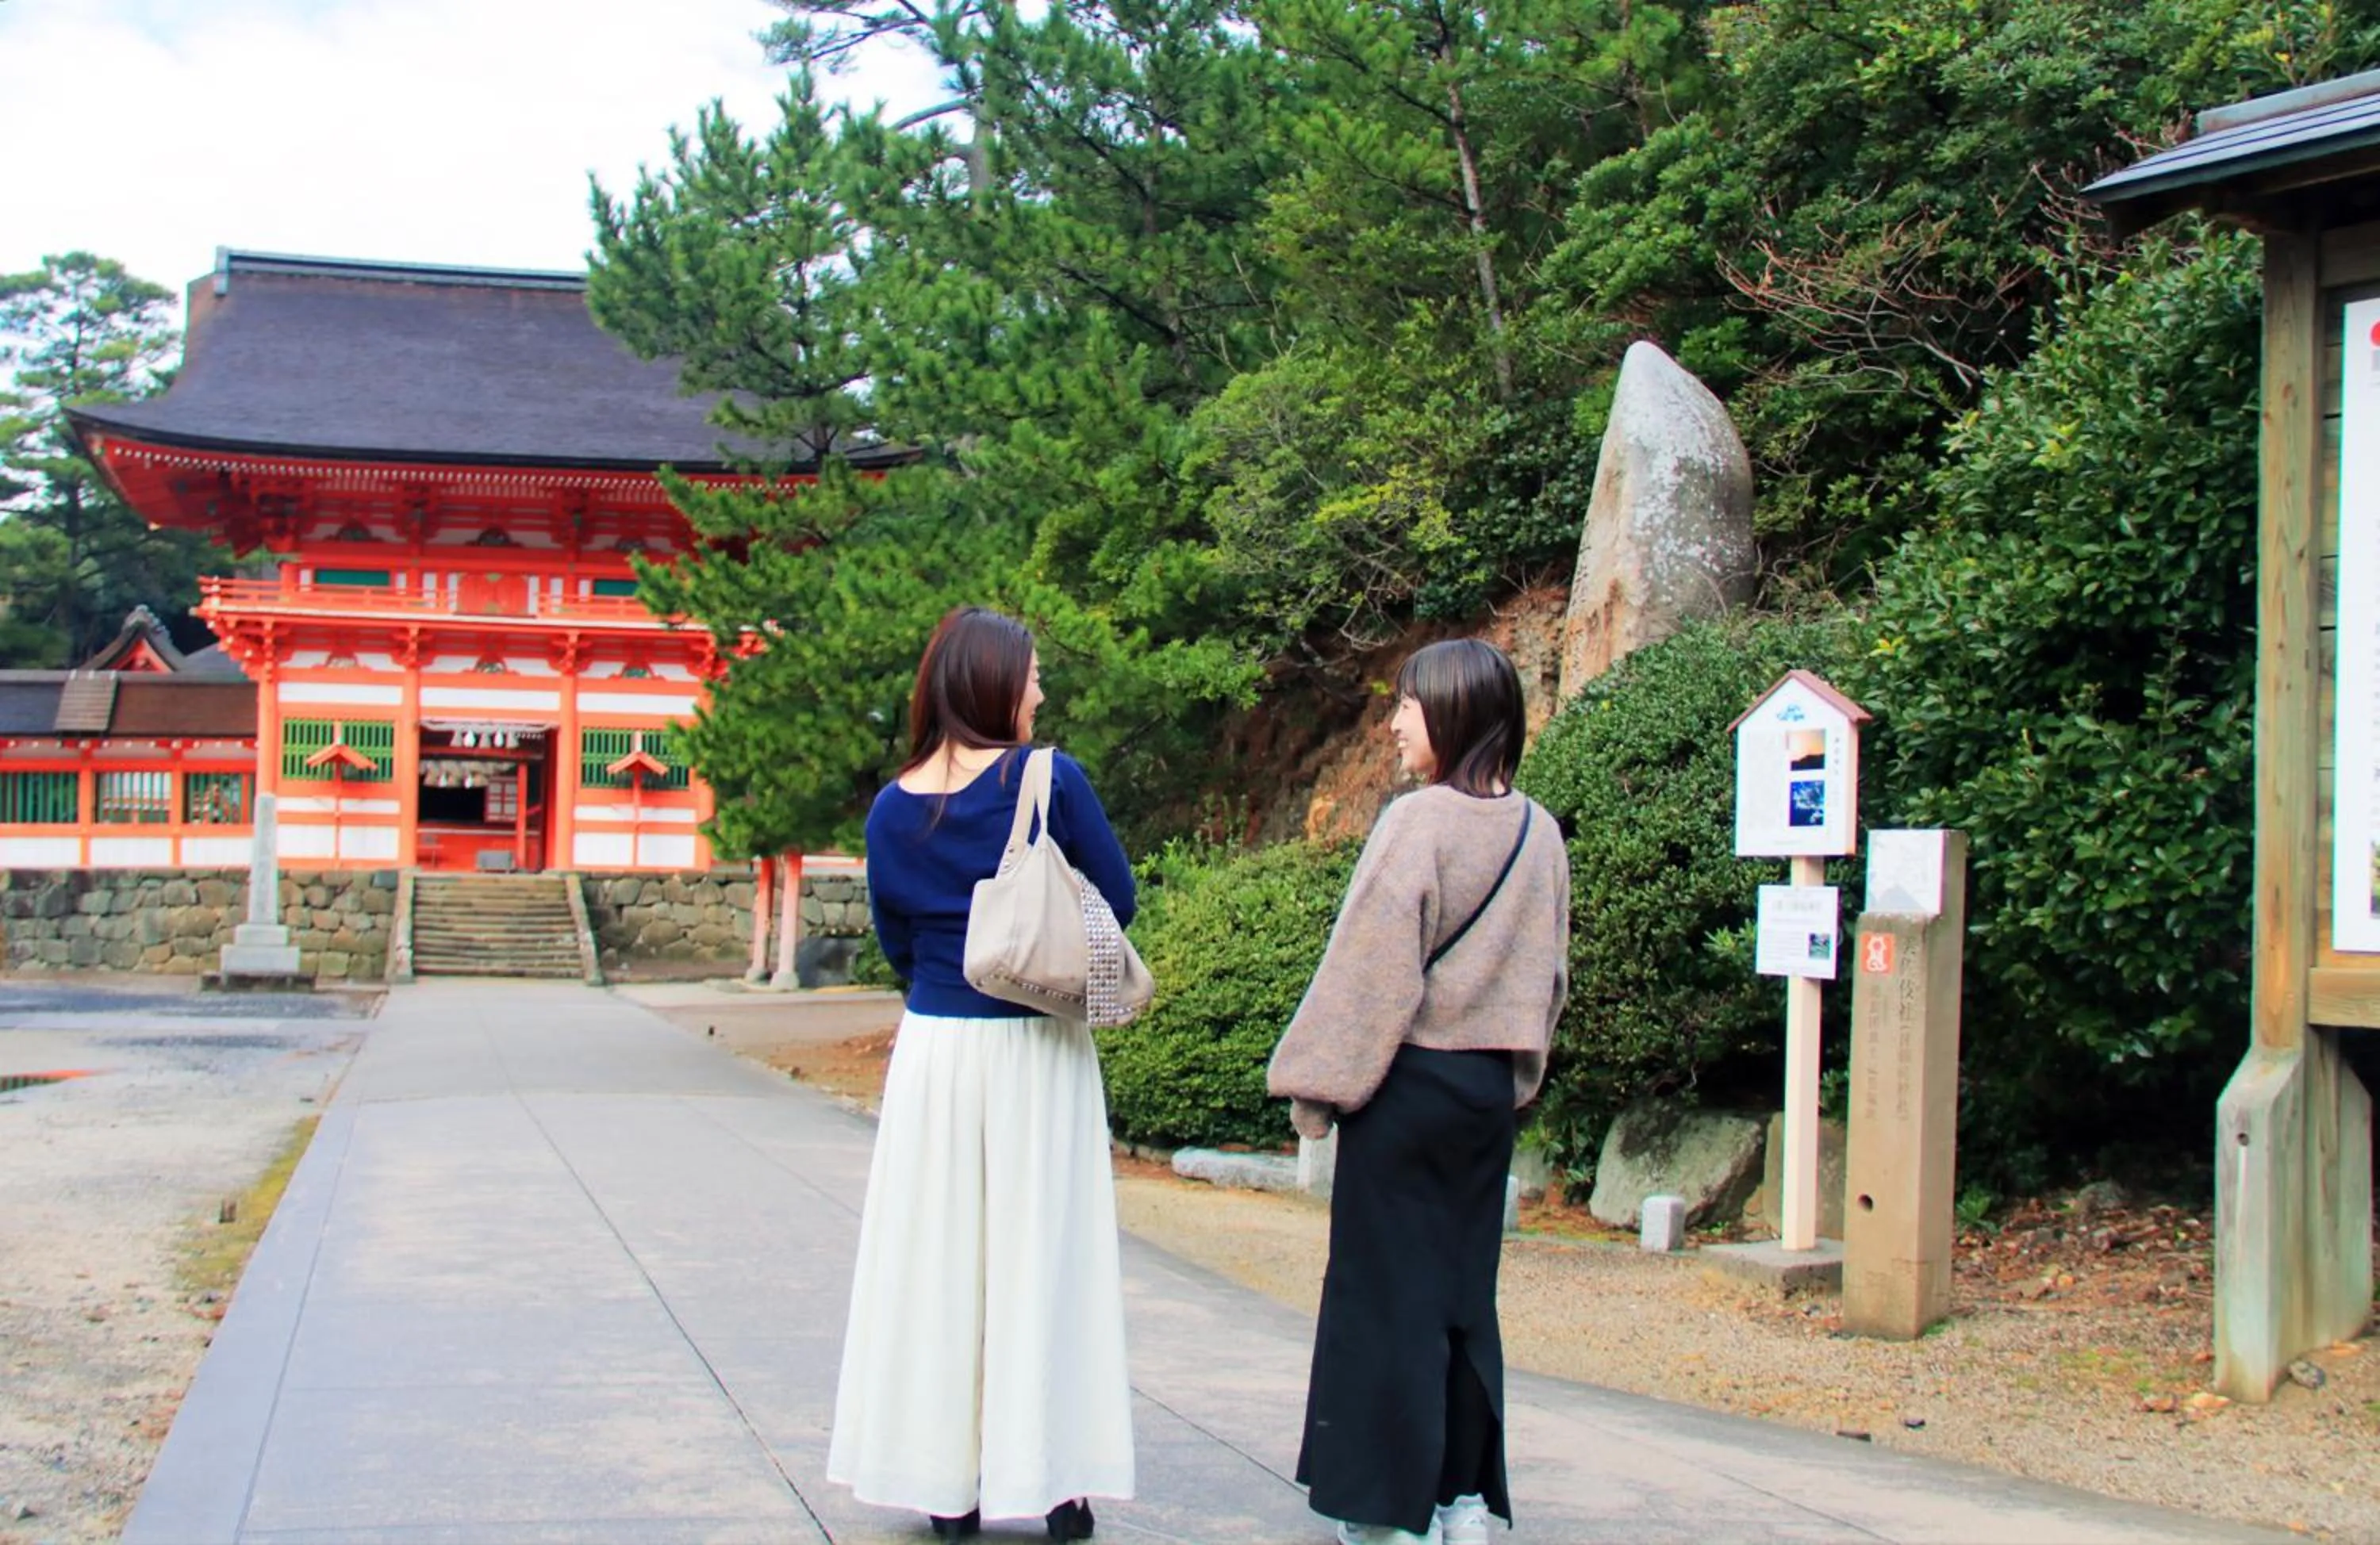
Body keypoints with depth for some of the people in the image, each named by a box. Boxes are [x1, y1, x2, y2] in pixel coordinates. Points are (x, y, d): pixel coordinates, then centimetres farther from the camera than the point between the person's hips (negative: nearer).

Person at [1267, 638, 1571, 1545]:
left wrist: (1316, 1084, -8)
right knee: (1464, 1290, 13)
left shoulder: (1417, 823, -15)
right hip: (1490, 1088, 6)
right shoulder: (1539, 833, 4)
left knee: (1389, 1289, 3)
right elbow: (1550, 974, 12)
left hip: (1408, 1081, -6)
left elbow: (1369, 967, -15)